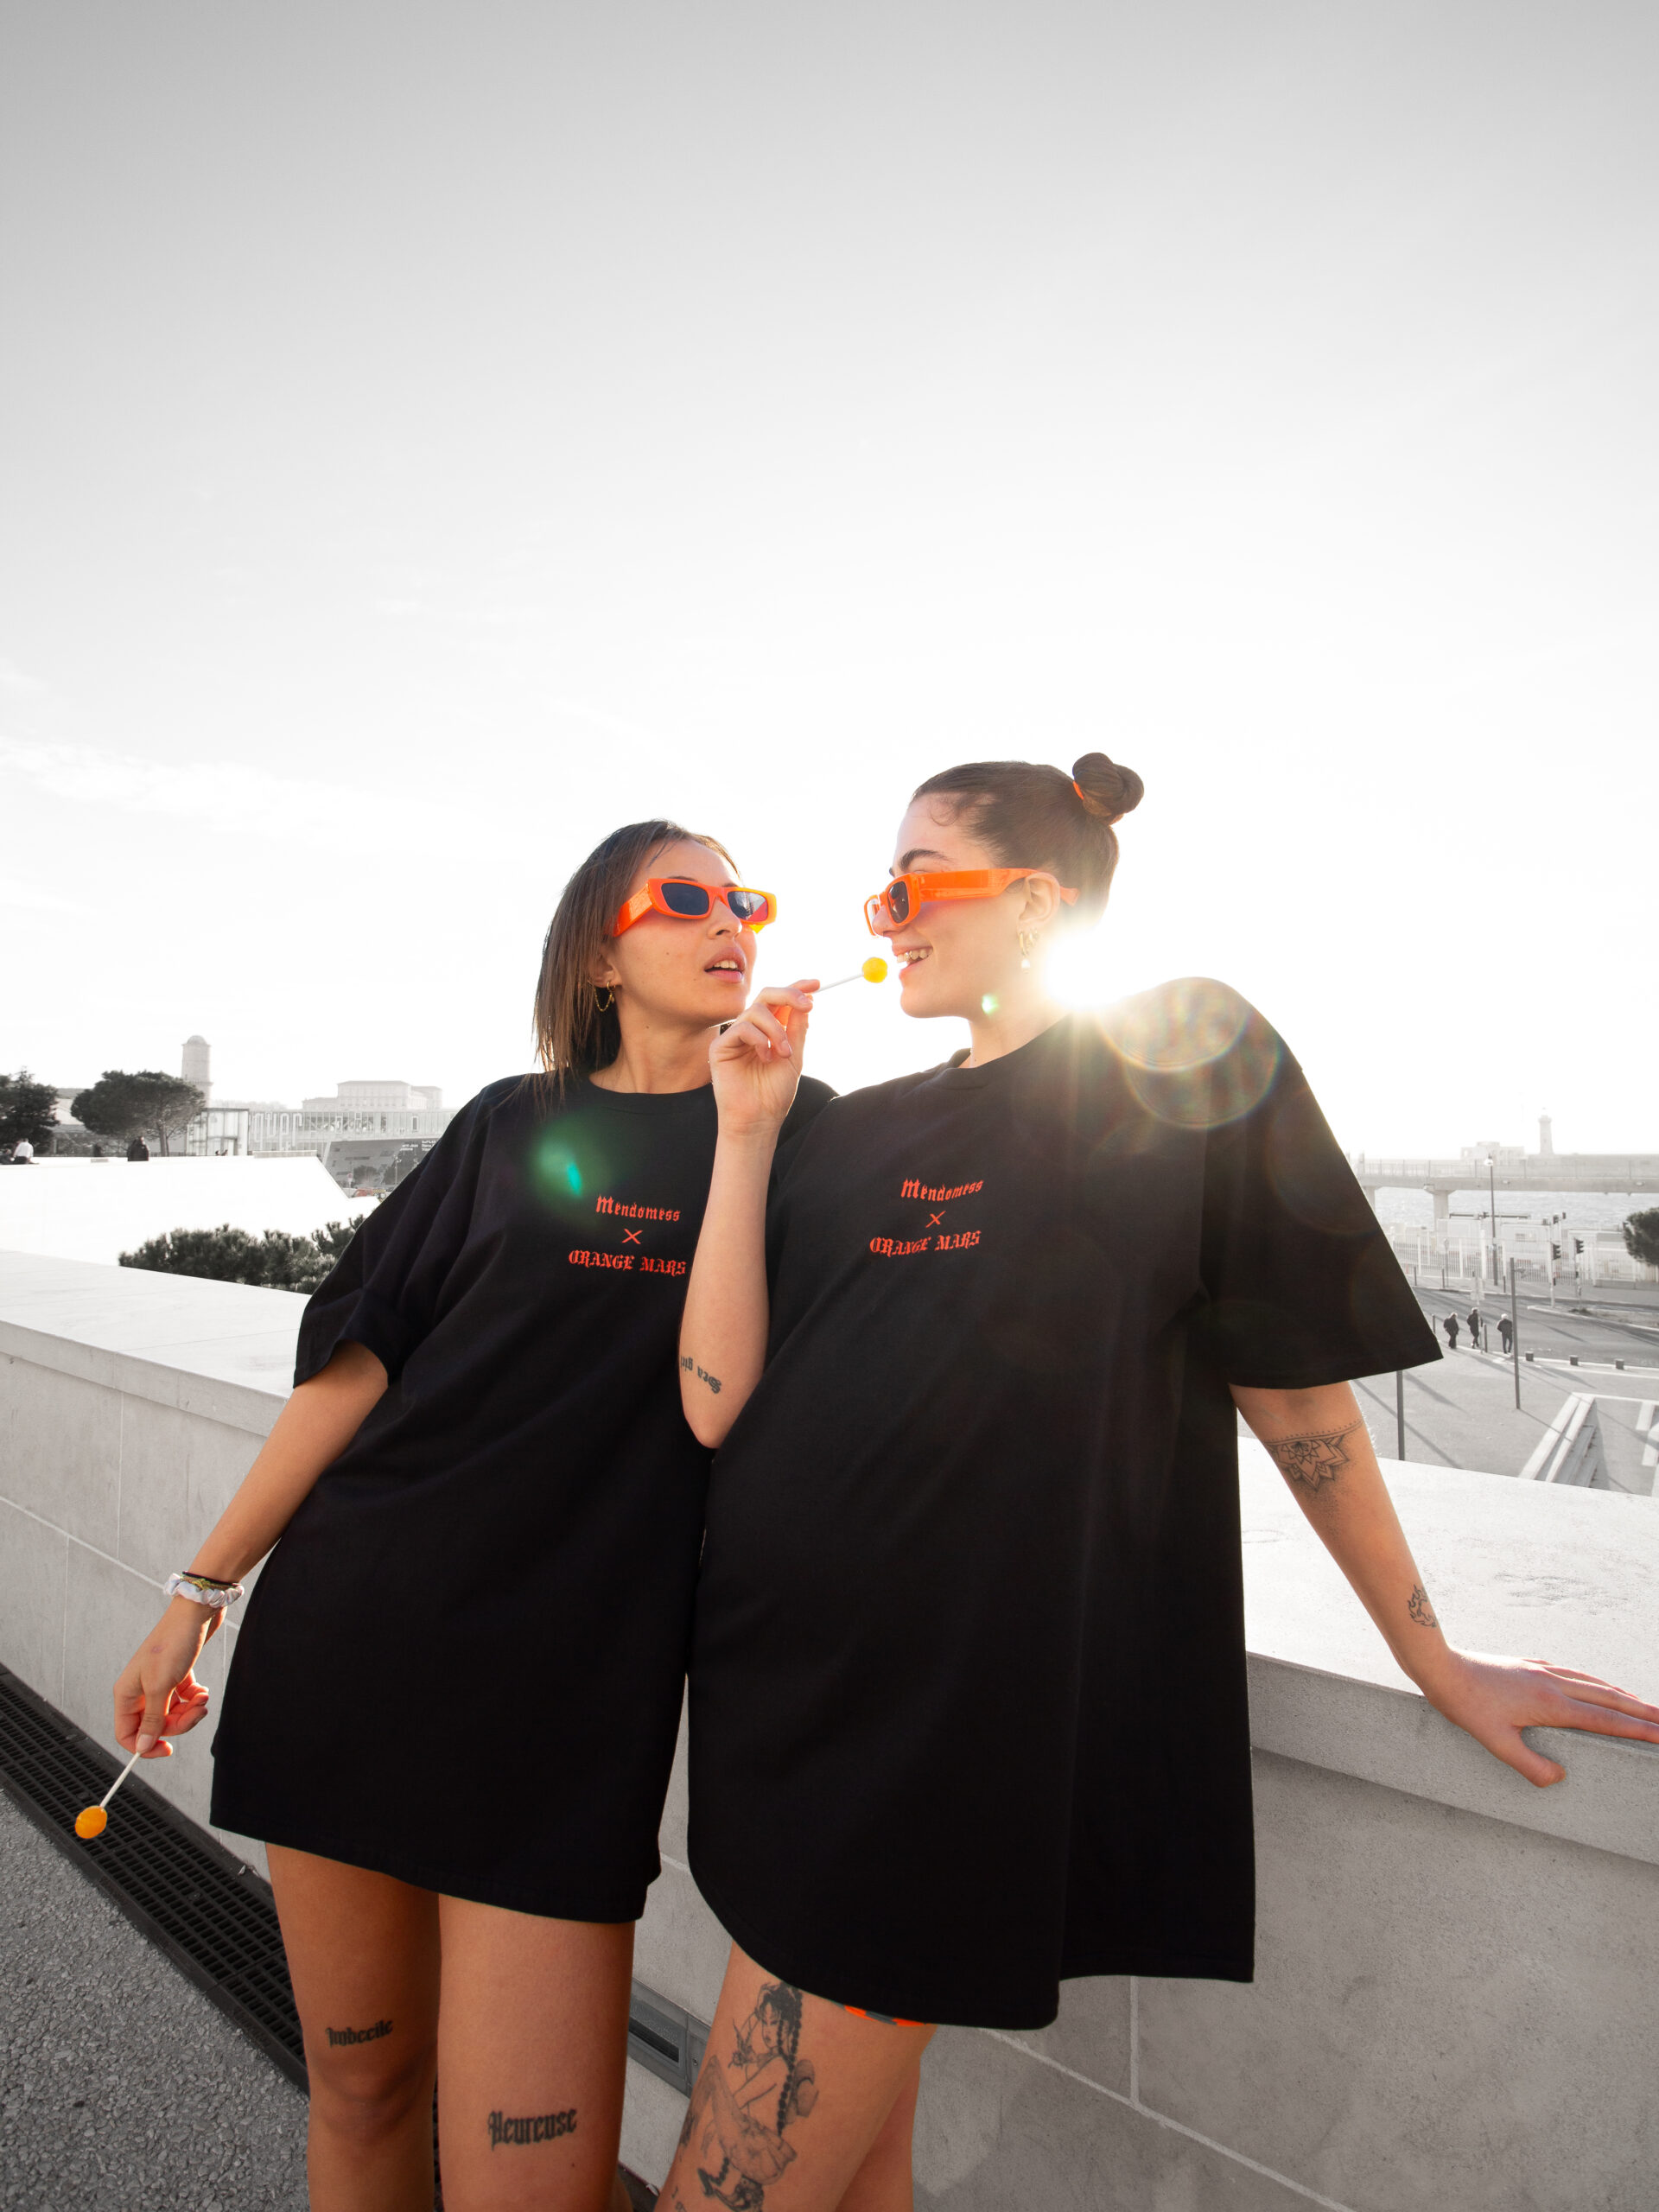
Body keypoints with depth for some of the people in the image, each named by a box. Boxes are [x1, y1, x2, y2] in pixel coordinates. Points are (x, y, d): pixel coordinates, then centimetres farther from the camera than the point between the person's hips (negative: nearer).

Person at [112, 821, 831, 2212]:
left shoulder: (796, 1130, 4)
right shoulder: (515, 1124, 7)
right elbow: (364, 1358, 7)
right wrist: (202, 1590, 6)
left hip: (574, 1674, -1)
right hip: (353, 1628, 2)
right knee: (360, 2080, 18)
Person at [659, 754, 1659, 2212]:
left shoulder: (1186, 1058, -4)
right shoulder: (856, 1131, 8)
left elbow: (1291, 1376, 0)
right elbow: (716, 1404, -1)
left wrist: (1433, 1659, 6)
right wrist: (748, 1131, -5)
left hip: (962, 1707, -5)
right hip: (771, 1675, 6)